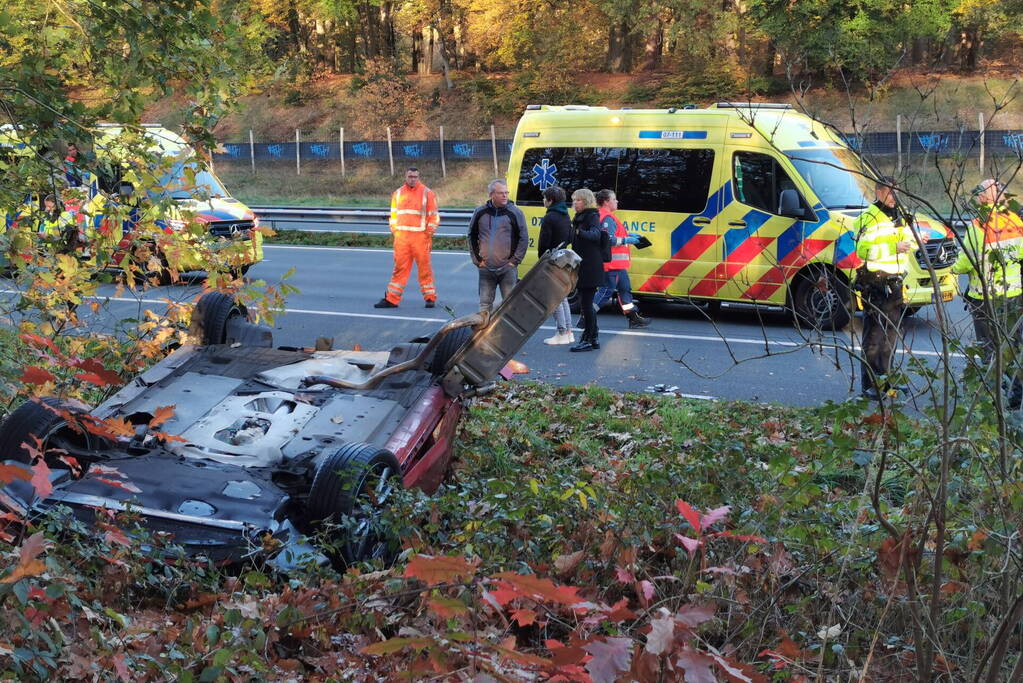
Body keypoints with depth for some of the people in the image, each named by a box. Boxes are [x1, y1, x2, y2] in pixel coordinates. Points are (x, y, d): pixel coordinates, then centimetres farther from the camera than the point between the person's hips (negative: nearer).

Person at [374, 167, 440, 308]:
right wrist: (394, 230, 11)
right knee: (399, 267, 4)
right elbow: (394, 213, 19)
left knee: (424, 267, 2)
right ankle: (391, 299, 6)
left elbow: (434, 215, 2)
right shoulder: (398, 193, 12)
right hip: (401, 237, 3)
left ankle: (430, 298, 11)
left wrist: (430, 233, -4)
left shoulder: (427, 193, 1)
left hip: (420, 237, -3)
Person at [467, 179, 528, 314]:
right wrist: (477, 259, 6)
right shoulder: (480, 212, 4)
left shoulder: (515, 213, -2)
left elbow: (524, 238, 0)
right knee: (485, 304, 8)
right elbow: (472, 236, 14)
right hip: (486, 269, 2)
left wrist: (514, 261, -5)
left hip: (507, 268, -2)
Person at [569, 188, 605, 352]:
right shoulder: (579, 218, 16)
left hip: (590, 268, -10)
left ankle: (588, 340, -5)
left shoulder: (592, 217, -11)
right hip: (582, 267, 10)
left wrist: (581, 232, -47)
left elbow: (595, 234, -32)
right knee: (586, 303, 13)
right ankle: (593, 339, 19)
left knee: (586, 303, -8)